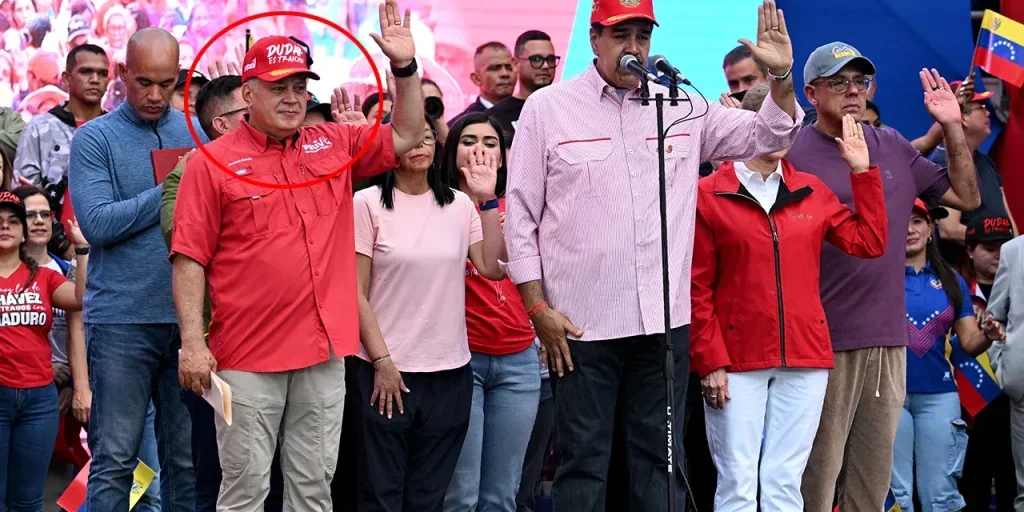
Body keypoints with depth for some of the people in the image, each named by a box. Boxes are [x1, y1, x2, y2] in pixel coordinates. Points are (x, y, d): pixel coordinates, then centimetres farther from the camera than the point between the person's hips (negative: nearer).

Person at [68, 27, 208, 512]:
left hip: (186, 316, 4)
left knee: (186, 458, 8)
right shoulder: (94, 139, -1)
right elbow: (97, 223, -13)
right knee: (114, 460, -2)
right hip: (121, 320, -3)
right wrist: (172, 191, -13)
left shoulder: (195, 134, 11)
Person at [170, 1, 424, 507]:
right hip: (248, 356, -4)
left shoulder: (335, 144, 9)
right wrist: (192, 342, -13)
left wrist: (405, 67, 4)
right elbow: (189, 261, -6)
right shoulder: (213, 161, -3)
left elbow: (406, 137, 18)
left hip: (324, 350, 4)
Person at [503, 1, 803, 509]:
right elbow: (521, 215, 1)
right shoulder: (546, 108, 0)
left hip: (665, 319, 3)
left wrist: (780, 77, -5)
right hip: (580, 321, -3)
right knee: (583, 461, 2)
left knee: (659, 458, 10)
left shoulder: (683, 108, 8)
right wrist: (538, 307, -5)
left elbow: (768, 136, 14)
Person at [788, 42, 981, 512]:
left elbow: (966, 196, 17)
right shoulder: (793, 154, -6)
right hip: (826, 344, -6)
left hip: (889, 341, 6)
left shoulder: (893, 148, 13)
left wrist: (953, 127, 9)